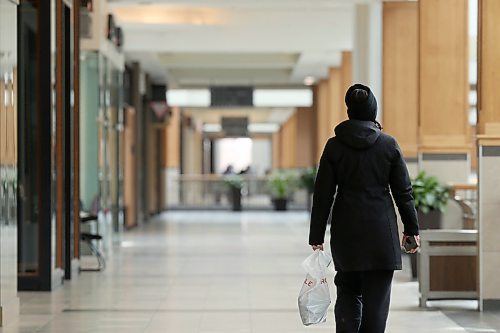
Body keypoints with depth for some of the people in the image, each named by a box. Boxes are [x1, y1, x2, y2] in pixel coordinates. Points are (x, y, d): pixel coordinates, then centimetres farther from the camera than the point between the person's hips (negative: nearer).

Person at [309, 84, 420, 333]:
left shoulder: (334, 146, -1)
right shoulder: (389, 145, -2)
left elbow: (323, 195, -1)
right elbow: (403, 191, 1)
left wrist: (316, 237, 3)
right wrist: (411, 228, 11)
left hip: (346, 231, 1)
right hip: (381, 232, -1)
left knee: (347, 290, 15)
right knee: (377, 294, 3)